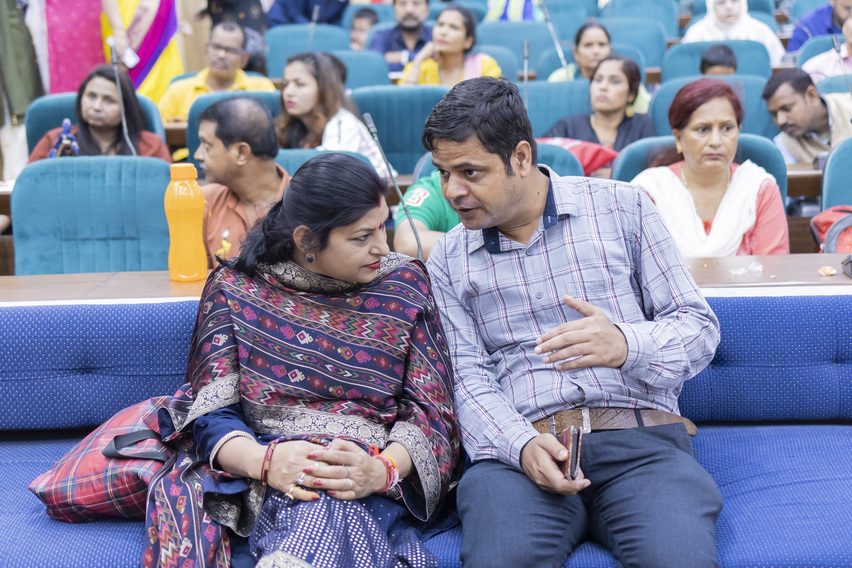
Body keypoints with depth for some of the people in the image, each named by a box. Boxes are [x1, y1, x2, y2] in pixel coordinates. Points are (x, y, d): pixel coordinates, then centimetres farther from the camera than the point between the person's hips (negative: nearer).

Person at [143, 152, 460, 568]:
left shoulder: (406, 284, 10)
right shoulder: (234, 288, 9)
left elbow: (430, 413, 5)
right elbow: (211, 409, 2)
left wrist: (381, 470, -17)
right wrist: (265, 460, -20)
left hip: (365, 484, -2)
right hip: (259, 473, 2)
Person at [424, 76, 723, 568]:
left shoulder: (622, 208, 10)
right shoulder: (449, 259, 15)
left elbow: (700, 326, 8)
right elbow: (467, 377, 6)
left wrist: (626, 345, -14)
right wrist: (521, 445, -15)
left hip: (641, 440, 0)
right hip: (518, 448, 1)